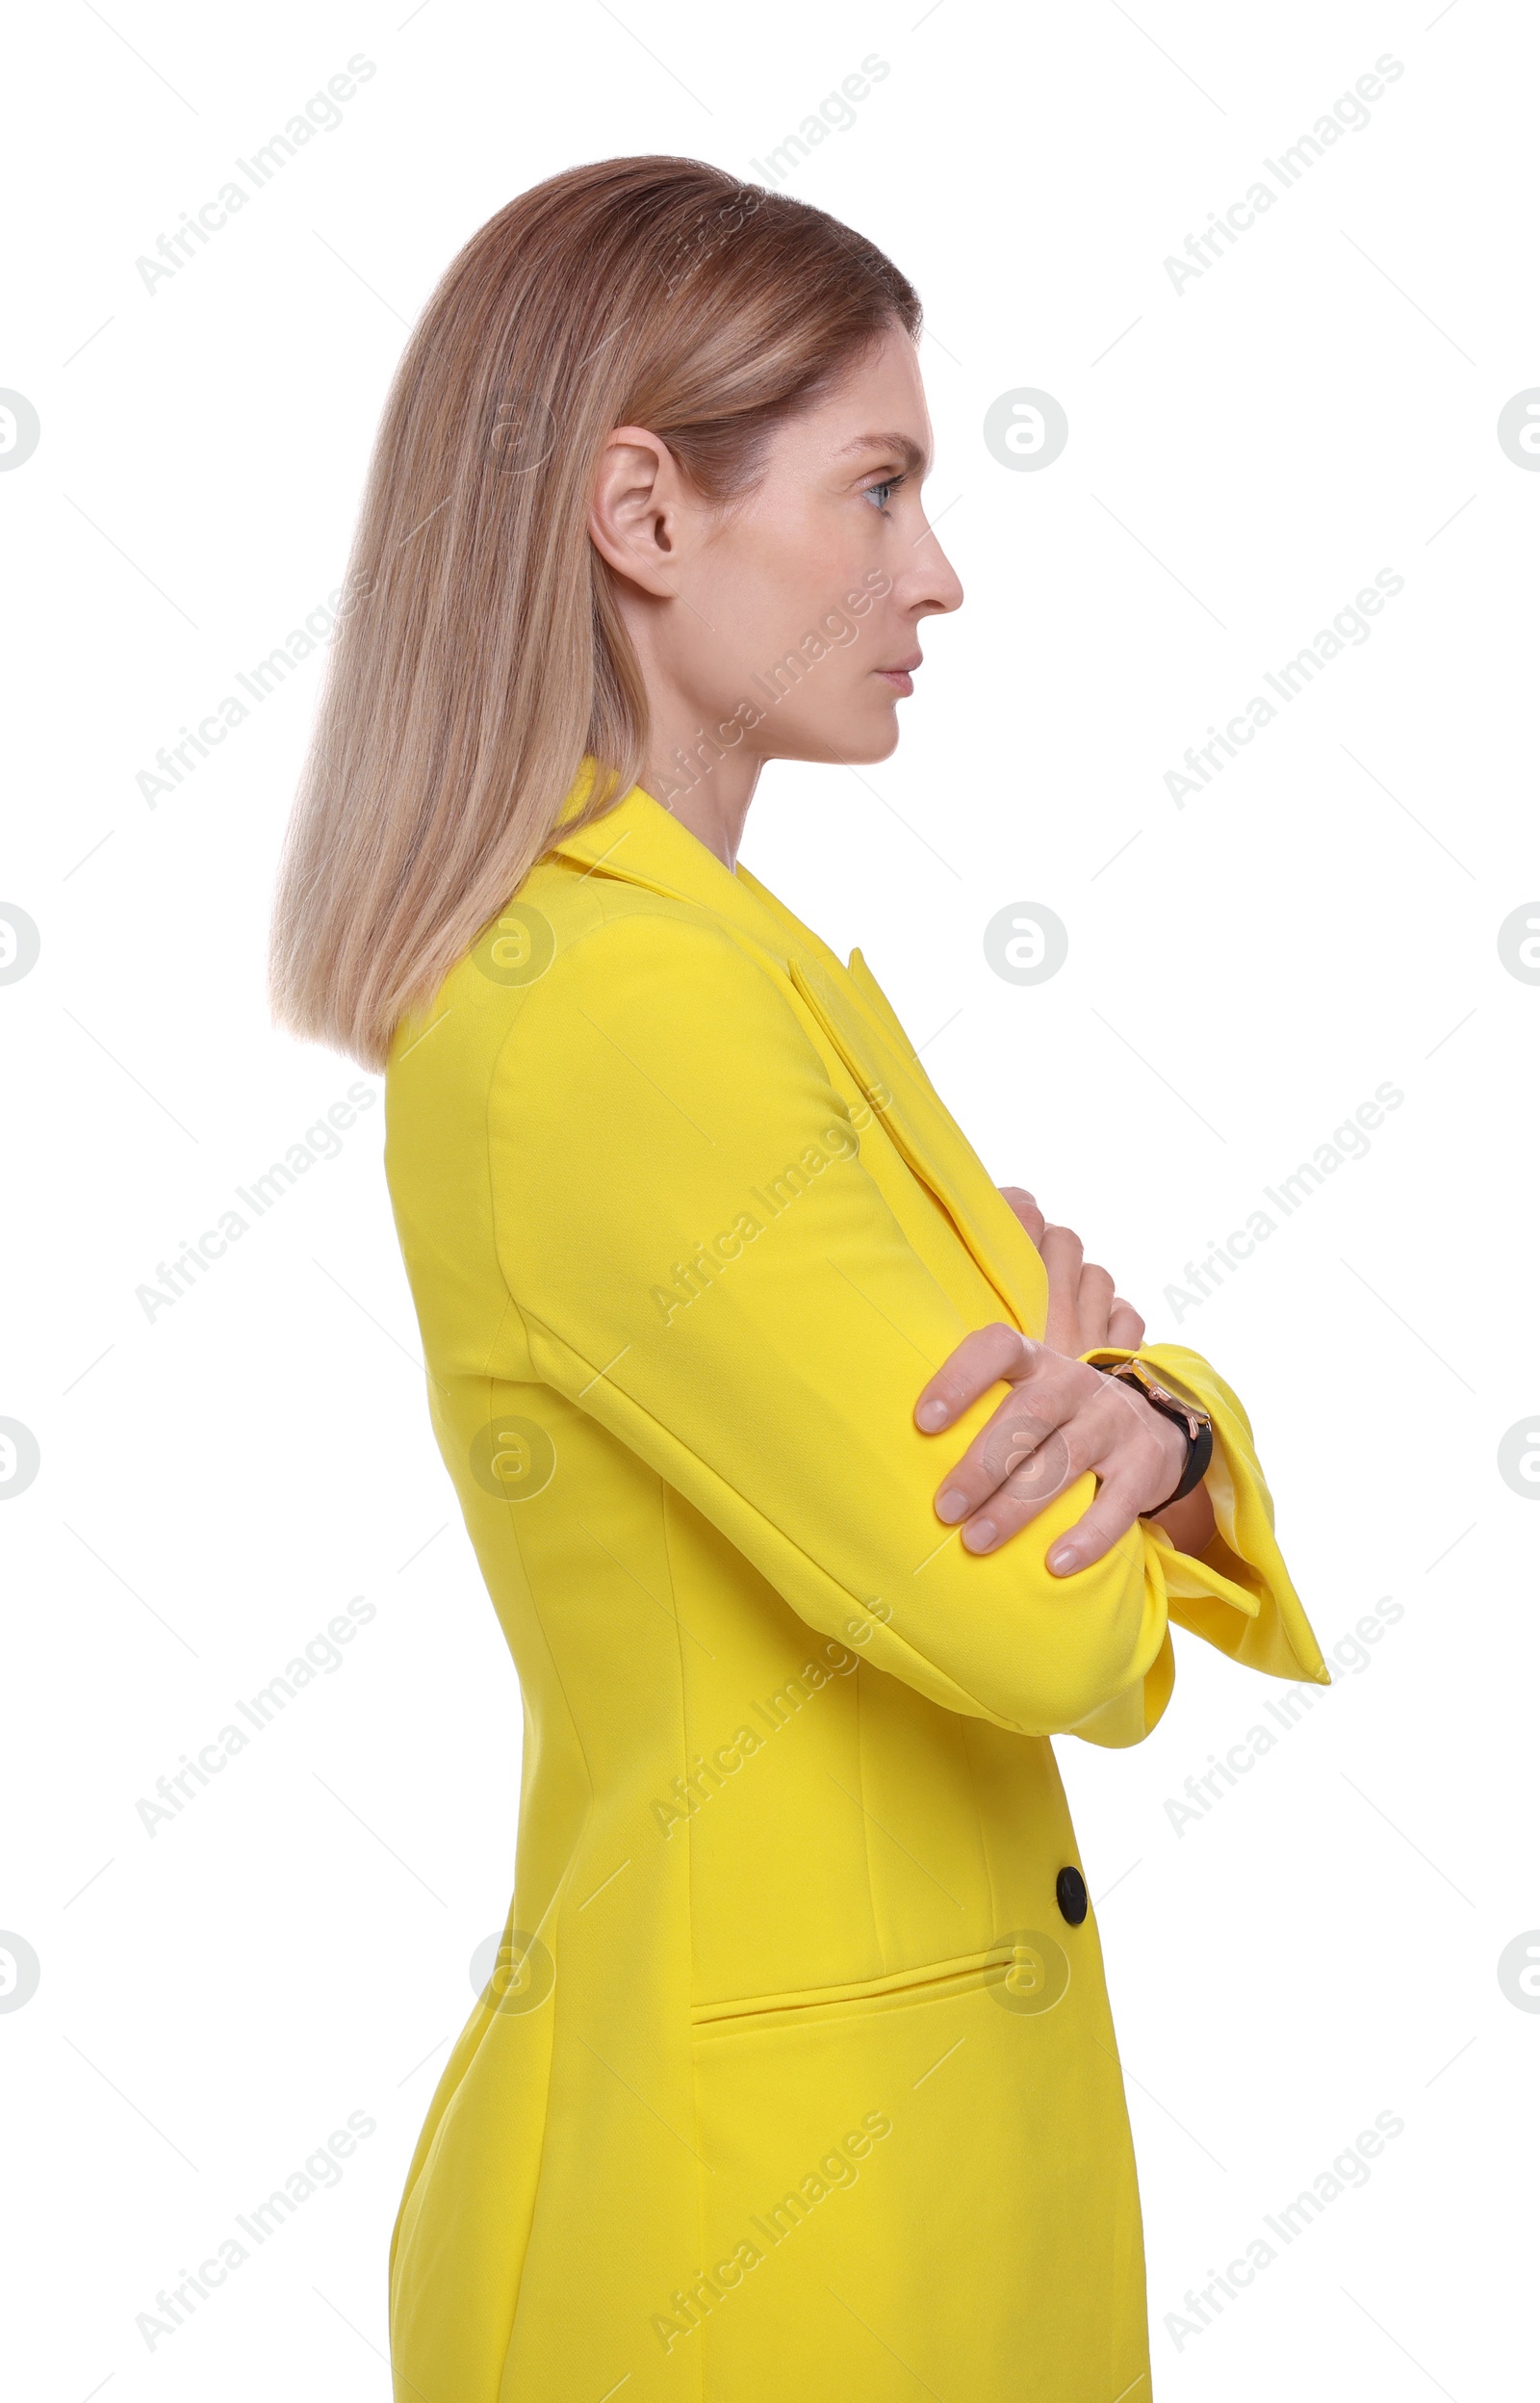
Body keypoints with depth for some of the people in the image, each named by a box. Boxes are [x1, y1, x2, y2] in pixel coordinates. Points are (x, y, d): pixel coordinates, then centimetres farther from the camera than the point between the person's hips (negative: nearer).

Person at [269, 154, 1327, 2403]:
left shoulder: (720, 959, 5)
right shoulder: (612, 1015, -24)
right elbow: (1040, 1620, -27)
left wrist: (1129, 1416, -18)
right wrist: (1054, 1369, -7)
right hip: (762, 2213, -8)